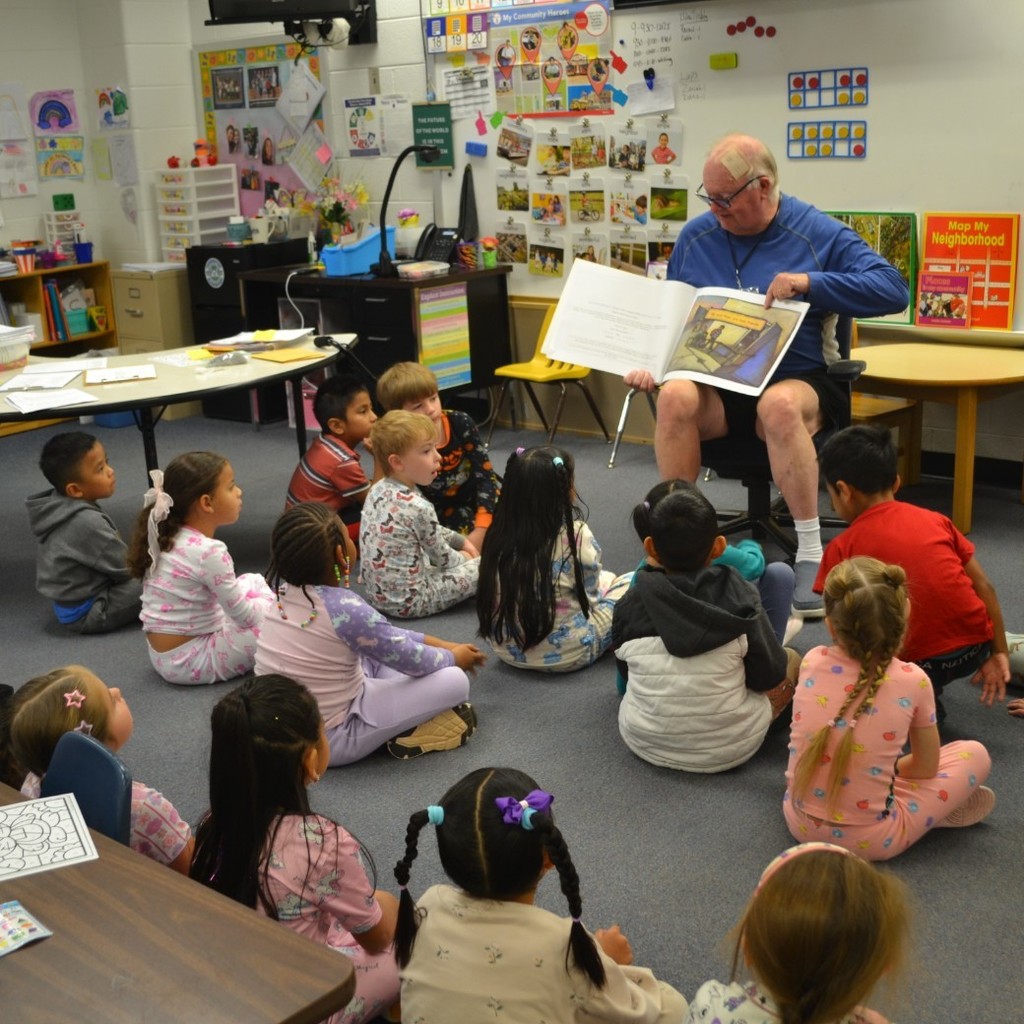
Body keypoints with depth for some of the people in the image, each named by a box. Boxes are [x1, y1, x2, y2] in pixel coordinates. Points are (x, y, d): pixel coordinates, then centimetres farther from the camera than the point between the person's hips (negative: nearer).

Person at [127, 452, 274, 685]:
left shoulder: (168, 538, 2)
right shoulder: (209, 552, -24)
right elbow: (245, 617, -17)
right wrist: (271, 602, 2)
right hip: (189, 662, -9)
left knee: (252, 581, 16)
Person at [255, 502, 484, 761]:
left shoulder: (284, 592, -4)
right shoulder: (346, 609, -28)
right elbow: (415, 663, -13)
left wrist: (436, 643, 13)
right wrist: (454, 657, 9)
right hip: (327, 742, -8)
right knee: (455, 681, -9)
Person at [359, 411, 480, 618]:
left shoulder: (378, 490, 1)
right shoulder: (419, 508, -24)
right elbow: (442, 558, -8)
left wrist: (460, 540, 23)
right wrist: (464, 559, 12)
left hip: (376, 594, 9)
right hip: (408, 601, -9)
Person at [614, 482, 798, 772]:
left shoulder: (629, 605, -13)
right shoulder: (738, 597, -18)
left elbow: (625, 673, 3)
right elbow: (772, 681, -9)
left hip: (645, 743, 2)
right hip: (731, 748, -2)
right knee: (792, 660, 22)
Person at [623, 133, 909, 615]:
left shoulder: (818, 233, -3)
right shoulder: (696, 236, 8)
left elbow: (893, 290, -12)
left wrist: (810, 282, -22)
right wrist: (650, 361, -2)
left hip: (798, 381, -3)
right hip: (716, 384, 3)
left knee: (779, 404, -39)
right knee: (674, 396, -31)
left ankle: (810, 554, -31)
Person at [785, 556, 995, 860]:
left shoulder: (812, 662, -7)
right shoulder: (912, 680, -14)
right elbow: (926, 767, 2)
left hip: (801, 823, 3)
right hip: (869, 842, -2)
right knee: (975, 754, 11)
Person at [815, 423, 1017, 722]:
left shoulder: (842, 549, -3)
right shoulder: (935, 520, 7)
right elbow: (985, 589, 7)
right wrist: (999, 654, 14)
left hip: (918, 663, -5)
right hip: (977, 649, 5)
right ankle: (927, 688, 22)